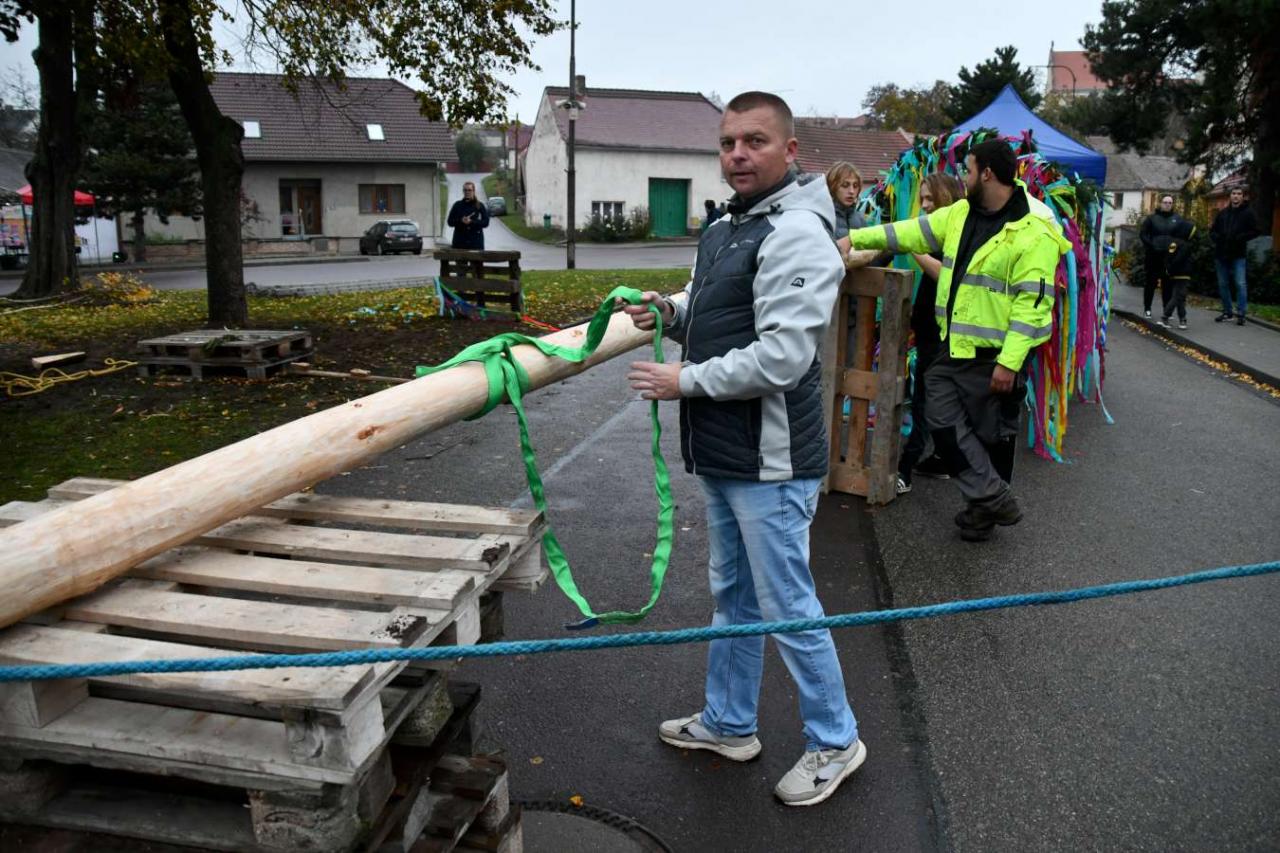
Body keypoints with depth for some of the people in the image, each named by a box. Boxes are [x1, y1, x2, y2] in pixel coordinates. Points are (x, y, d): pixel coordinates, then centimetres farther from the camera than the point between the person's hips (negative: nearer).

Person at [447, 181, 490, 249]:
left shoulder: (479, 206, 4)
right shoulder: (457, 205, 7)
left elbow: (486, 222, -3)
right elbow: (450, 222, 5)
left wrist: (471, 222, -16)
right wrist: (461, 221, -13)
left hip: (476, 242, -1)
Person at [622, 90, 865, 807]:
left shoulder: (796, 233, -18)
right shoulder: (726, 228, 13)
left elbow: (781, 357, -26)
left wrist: (684, 381, -17)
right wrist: (672, 310, 5)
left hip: (771, 463, -10)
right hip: (723, 455, 10)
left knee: (788, 607, 3)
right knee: (734, 595, 21)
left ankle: (835, 741, 25)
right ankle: (728, 724, 38)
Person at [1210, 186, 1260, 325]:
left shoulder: (1247, 213, 0)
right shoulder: (1223, 213, 10)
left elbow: (1255, 231, -3)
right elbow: (1212, 230, 15)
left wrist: (1240, 238, -16)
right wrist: (1216, 237, -5)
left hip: (1238, 255, -4)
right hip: (1221, 254, 4)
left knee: (1240, 284, -9)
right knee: (1223, 284, 10)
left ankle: (1240, 314, -6)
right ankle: (1227, 311, 22)